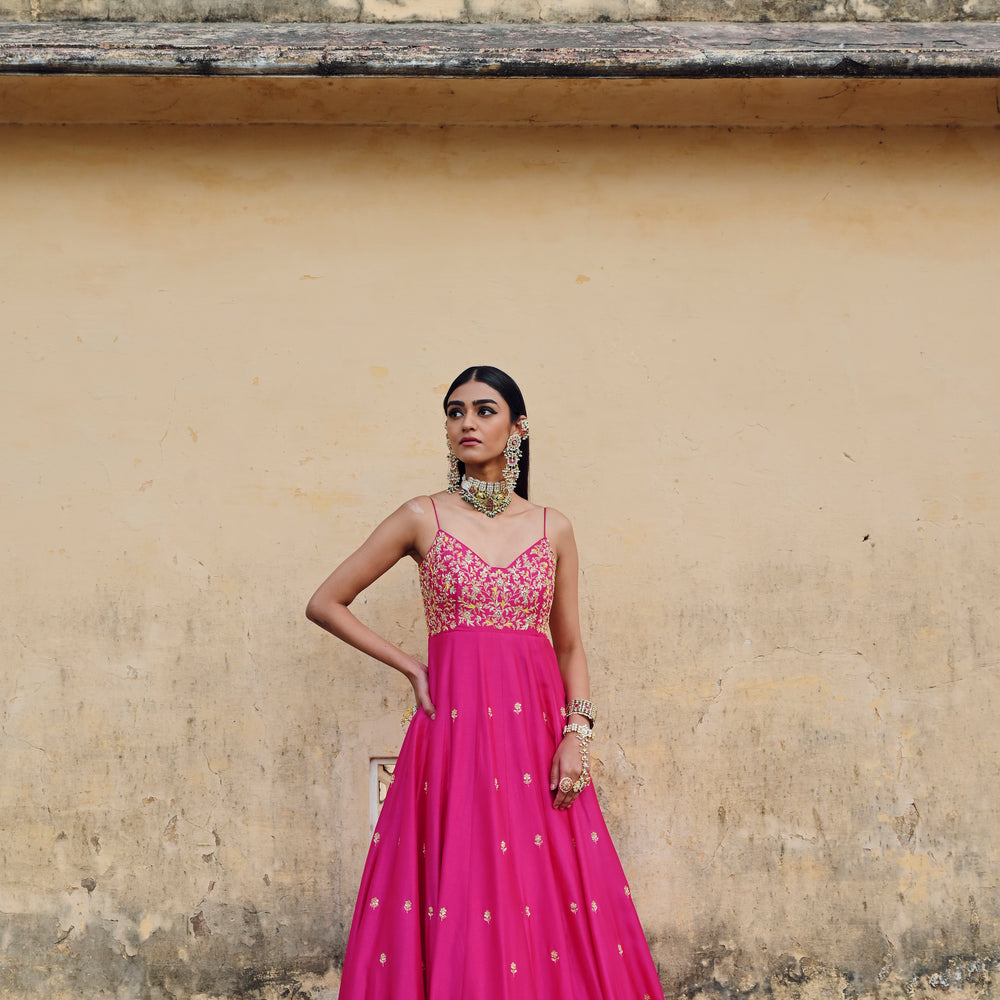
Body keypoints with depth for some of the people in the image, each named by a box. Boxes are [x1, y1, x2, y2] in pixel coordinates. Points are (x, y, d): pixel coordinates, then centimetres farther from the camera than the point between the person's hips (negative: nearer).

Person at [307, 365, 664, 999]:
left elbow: (570, 645, 12)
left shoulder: (553, 529, 10)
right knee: (459, 901, -3)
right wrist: (411, 667, 3)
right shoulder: (423, 519, 4)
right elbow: (326, 603, 7)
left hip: (538, 726, 2)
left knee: (551, 898, 0)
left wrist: (577, 733, -2)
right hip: (455, 726, -2)